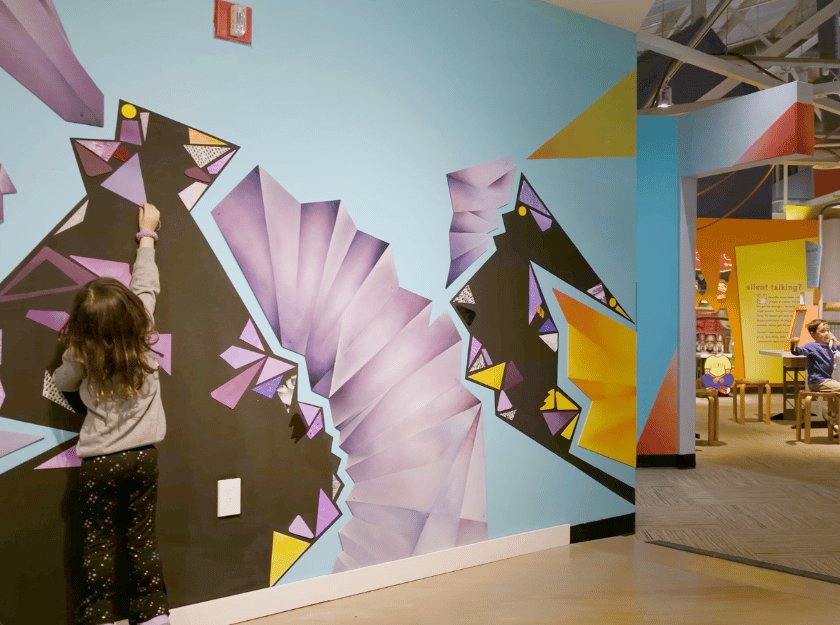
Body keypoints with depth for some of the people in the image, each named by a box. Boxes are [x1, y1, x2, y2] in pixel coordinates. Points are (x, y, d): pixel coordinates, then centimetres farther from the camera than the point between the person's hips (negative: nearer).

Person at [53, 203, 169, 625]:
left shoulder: (81, 357, -12)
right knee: (143, 539, 11)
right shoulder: (143, 336, -11)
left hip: (99, 462, -2)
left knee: (98, 546, 9)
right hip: (143, 454, 2)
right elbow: (146, 285, 3)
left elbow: (62, 382, 11)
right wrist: (147, 234, 14)